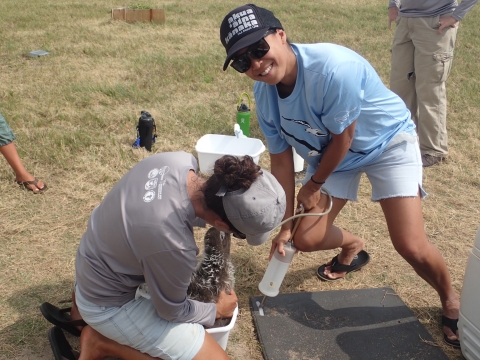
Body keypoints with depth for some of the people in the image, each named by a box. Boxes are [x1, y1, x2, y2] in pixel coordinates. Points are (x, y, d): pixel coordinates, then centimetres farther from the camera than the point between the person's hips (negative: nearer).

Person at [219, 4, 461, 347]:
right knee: (306, 238, -1)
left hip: (387, 140, -5)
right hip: (329, 153, 6)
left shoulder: (333, 67, -38)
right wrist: (285, 224, -1)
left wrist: (315, 184, -8)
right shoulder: (264, 94, -16)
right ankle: (353, 247, 36)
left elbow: (343, 136, -24)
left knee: (411, 246, -13)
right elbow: (281, 159, -6)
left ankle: (451, 301, 21)